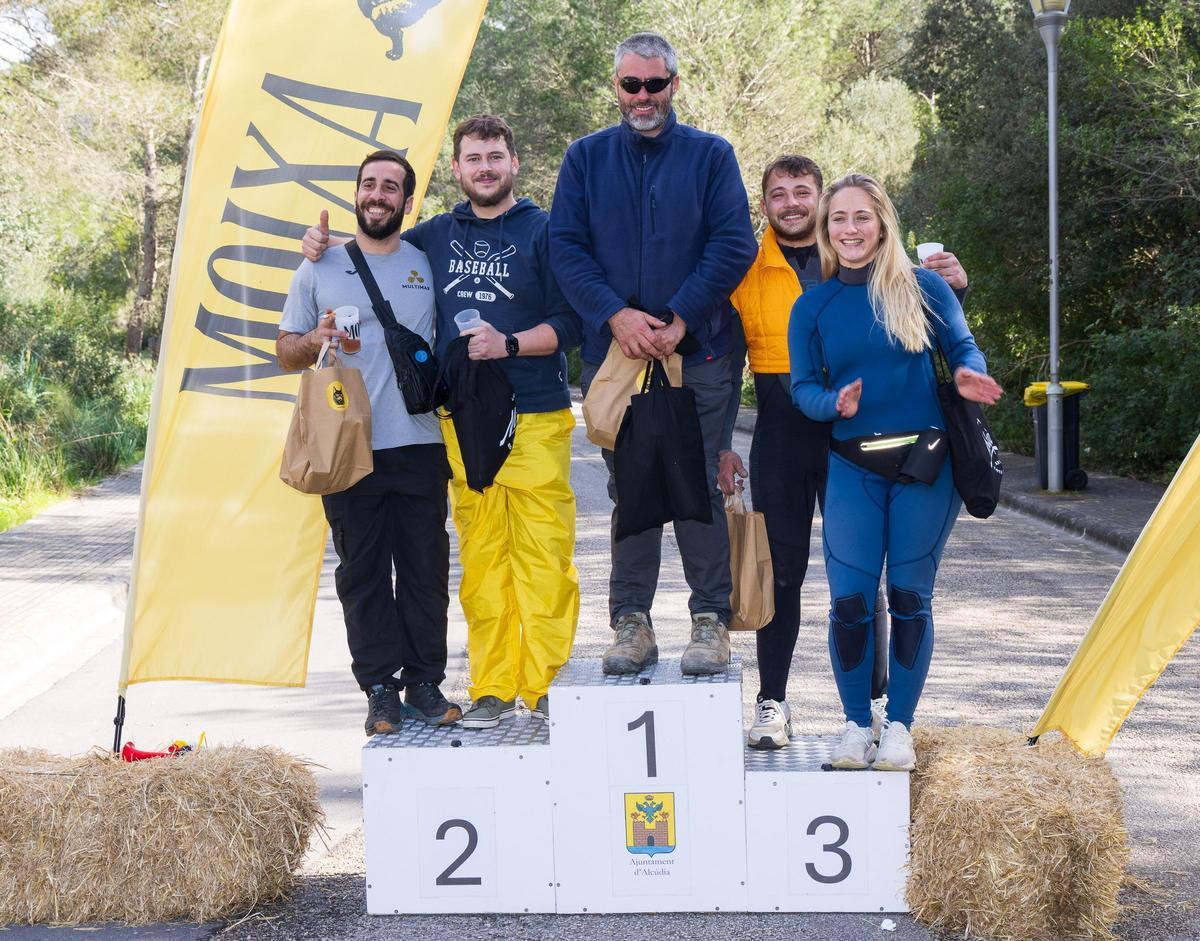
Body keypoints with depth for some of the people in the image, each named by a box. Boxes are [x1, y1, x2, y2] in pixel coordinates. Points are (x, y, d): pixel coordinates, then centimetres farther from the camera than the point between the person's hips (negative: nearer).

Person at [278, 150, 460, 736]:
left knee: (426, 567, 2)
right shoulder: (319, 269, 9)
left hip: (418, 442, 1)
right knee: (362, 571, 1)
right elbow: (285, 353, 11)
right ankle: (380, 689, 7)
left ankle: (424, 682, 11)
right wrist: (314, 342, -11)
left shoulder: (429, 265, 12)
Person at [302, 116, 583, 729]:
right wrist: (324, 243, 14)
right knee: (480, 559, 3)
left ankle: (546, 685, 2)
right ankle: (491, 689, 9)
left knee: (544, 555, -6)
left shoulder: (544, 232, 3)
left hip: (534, 420, -3)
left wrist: (509, 344, -14)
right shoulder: (435, 236, 15)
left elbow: (572, 323, -1)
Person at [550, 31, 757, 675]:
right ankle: (632, 622, 10)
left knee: (698, 487, -1)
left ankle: (711, 620, 6)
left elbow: (733, 245, -3)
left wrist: (679, 320, -12)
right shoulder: (585, 158, 10)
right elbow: (566, 248, 1)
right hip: (613, 353, 2)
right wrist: (615, 316, -13)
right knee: (628, 489, 5)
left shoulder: (710, 156, 6)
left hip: (696, 355, -1)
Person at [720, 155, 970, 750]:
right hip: (780, 438, 0)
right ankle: (772, 701, 14)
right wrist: (722, 445, 2)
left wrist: (952, 288, -12)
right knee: (781, 571, 4)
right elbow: (729, 364, 8)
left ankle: (870, 700, 12)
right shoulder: (747, 270, 5)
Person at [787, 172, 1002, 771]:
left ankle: (899, 725, 16)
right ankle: (856, 724, 12)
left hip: (925, 465, -1)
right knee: (849, 600, -5)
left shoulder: (922, 288, 2)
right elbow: (802, 386, 2)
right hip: (852, 470, 1)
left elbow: (963, 346, 3)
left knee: (910, 596, 4)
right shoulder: (812, 307, 7)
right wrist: (835, 403, -19)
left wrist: (968, 376, -20)